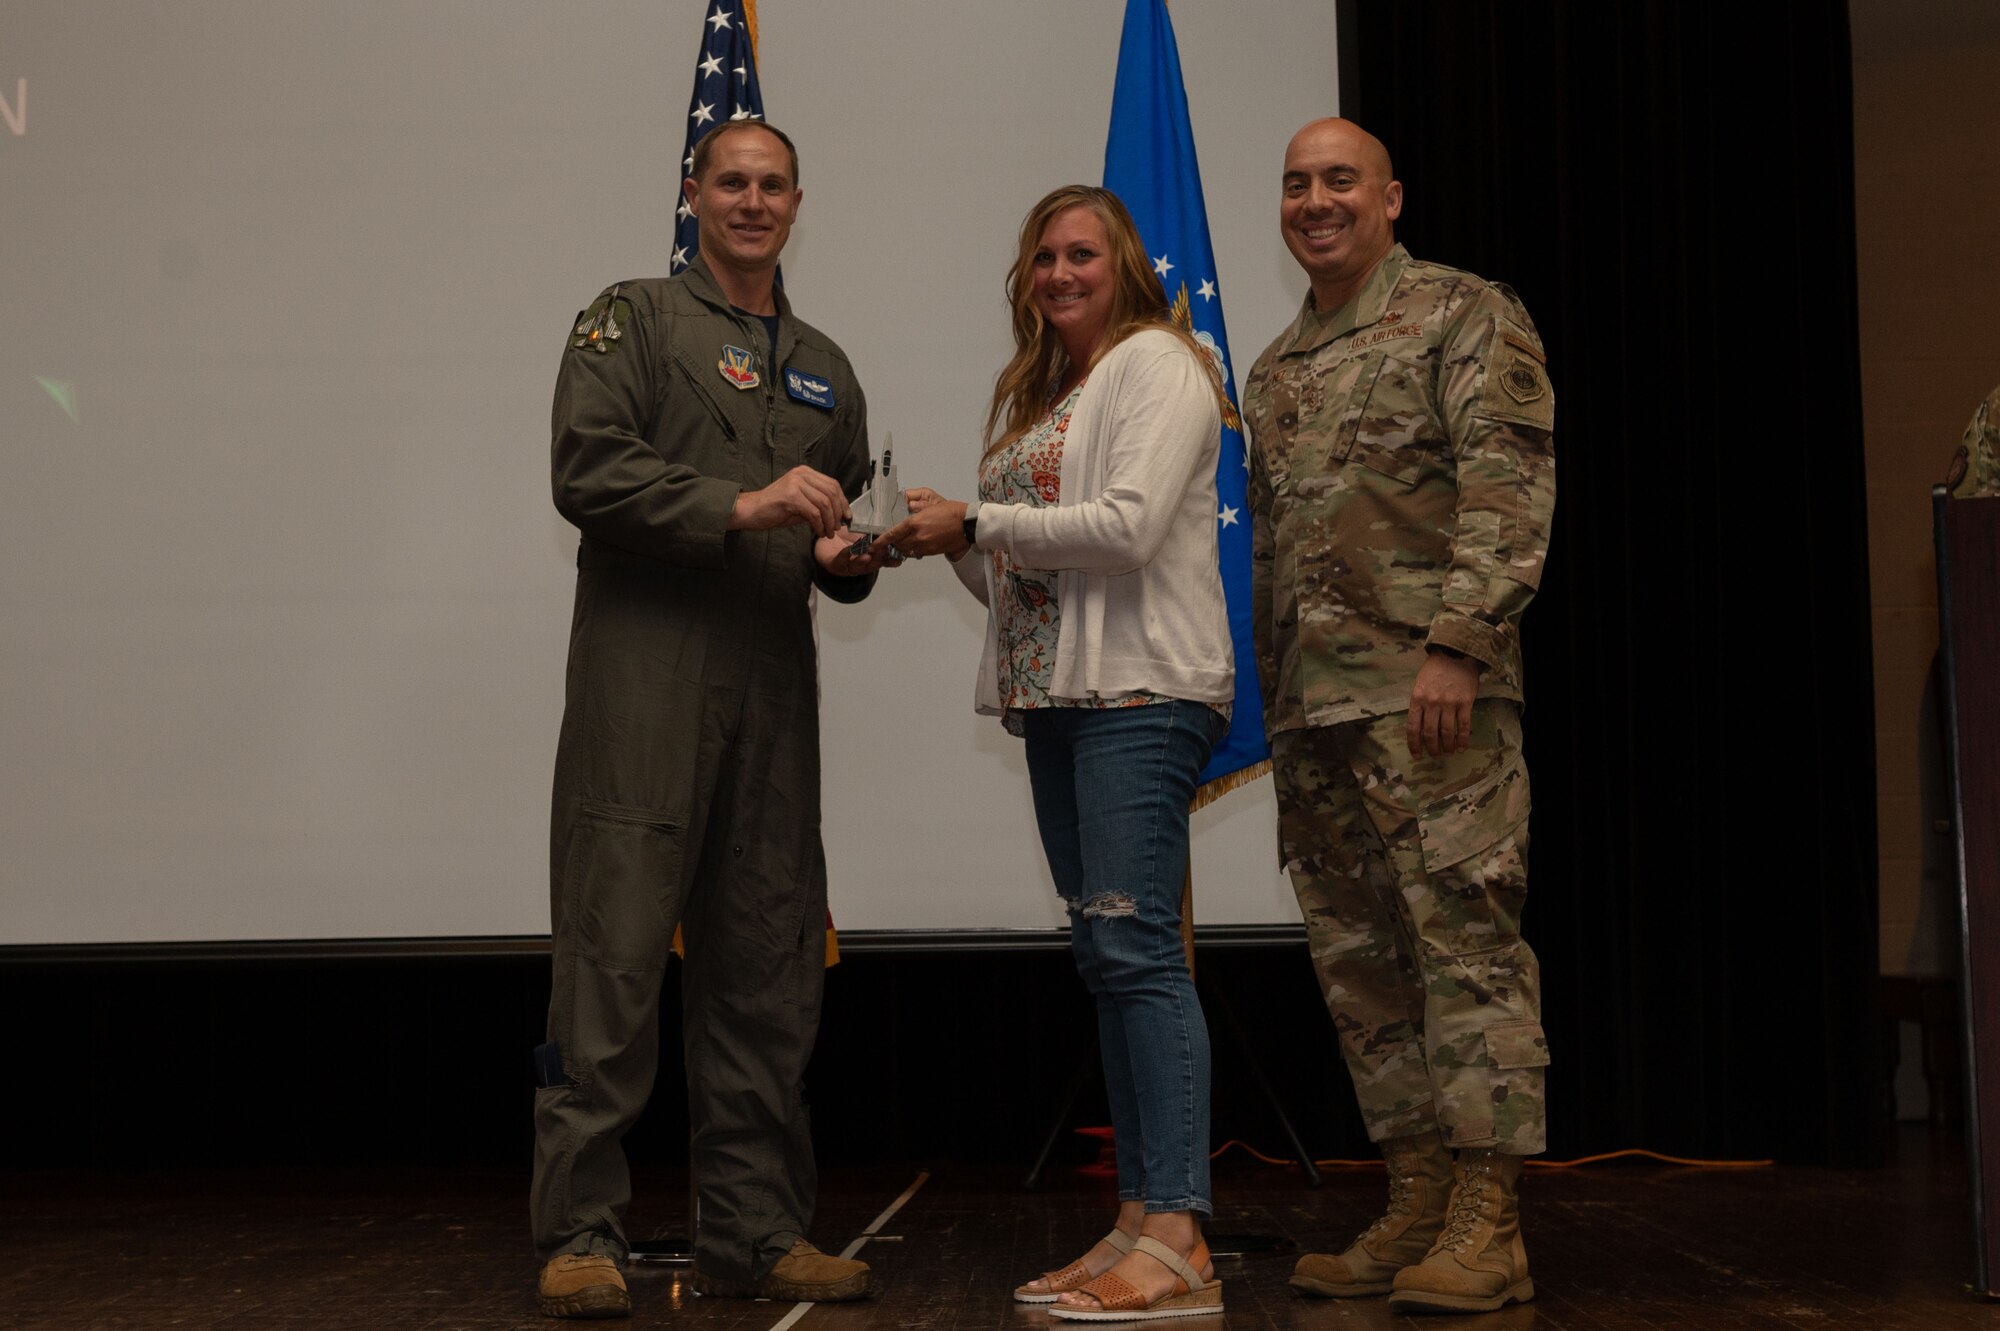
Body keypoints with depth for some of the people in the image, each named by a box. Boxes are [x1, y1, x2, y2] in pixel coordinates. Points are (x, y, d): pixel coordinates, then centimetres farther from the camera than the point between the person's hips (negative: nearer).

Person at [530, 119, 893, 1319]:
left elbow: (849, 528, 29)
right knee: (614, 957, -9)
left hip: (773, 683, 6)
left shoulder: (823, 367, 24)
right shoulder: (633, 322, 6)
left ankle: (757, 1229, 13)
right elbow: (590, 473, -8)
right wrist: (742, 506, -17)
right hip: (644, 678, -6)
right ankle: (581, 1232, -2)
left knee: (768, 971, 6)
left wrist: (850, 556, 5)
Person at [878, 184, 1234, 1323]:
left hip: (1141, 687, -9)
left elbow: (1129, 526, -15)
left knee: (1135, 944, -14)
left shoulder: (1155, 363, -2)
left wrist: (976, 522, -10)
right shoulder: (1035, 397, 23)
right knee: (1107, 953, 7)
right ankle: (1141, 1224, 10)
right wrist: (952, 545, 3)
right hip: (1055, 695, 9)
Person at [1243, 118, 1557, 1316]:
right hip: (1312, 702, 8)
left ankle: (1487, 1226, -6)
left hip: (1428, 689, -8)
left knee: (1466, 939, -9)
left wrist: (1457, 643, -19)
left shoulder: (1463, 314, 0)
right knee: (1362, 959, 8)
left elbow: (1510, 486, -10)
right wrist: (1269, 692, 17)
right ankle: (1416, 1204, 15)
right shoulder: (1277, 368, 22)